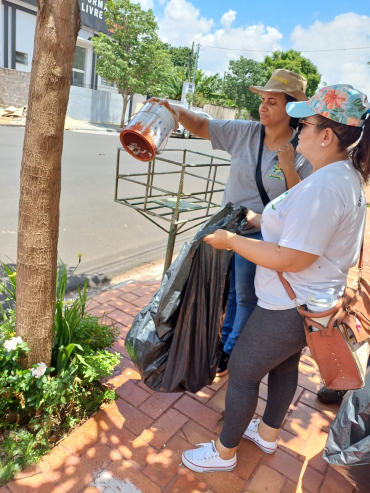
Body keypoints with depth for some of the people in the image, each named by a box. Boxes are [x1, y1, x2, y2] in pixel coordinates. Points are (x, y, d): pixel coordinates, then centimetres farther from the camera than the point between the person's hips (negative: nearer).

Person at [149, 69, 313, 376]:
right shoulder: (244, 132, -5)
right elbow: (200, 126, -3)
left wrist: (289, 167, -26)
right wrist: (174, 110, -20)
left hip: (261, 236, -4)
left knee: (246, 297, 14)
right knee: (226, 290, 22)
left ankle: (232, 351, 38)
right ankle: (223, 340, 48)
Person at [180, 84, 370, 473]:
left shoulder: (323, 186, -29)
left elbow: (291, 259, -30)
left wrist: (230, 241, -21)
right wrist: (260, 219, 9)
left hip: (291, 308, -10)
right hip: (312, 299, 10)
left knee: (242, 372, 8)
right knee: (284, 365, 26)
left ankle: (224, 452, 32)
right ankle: (267, 434, 51)